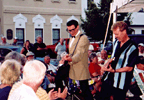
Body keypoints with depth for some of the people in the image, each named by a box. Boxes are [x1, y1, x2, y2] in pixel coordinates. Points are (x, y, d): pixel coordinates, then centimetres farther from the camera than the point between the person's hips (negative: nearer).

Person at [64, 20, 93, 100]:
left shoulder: (83, 38, -12)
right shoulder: (72, 39, 18)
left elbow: (80, 53, -26)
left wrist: (71, 59, -42)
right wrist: (68, 56, 8)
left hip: (81, 69, -8)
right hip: (72, 69, 9)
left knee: (84, 89, -4)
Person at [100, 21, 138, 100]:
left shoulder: (133, 48, -18)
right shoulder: (116, 42, 6)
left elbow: (129, 68, -17)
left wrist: (114, 70, -24)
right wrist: (106, 64, 1)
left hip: (120, 83, -7)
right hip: (109, 79, 8)